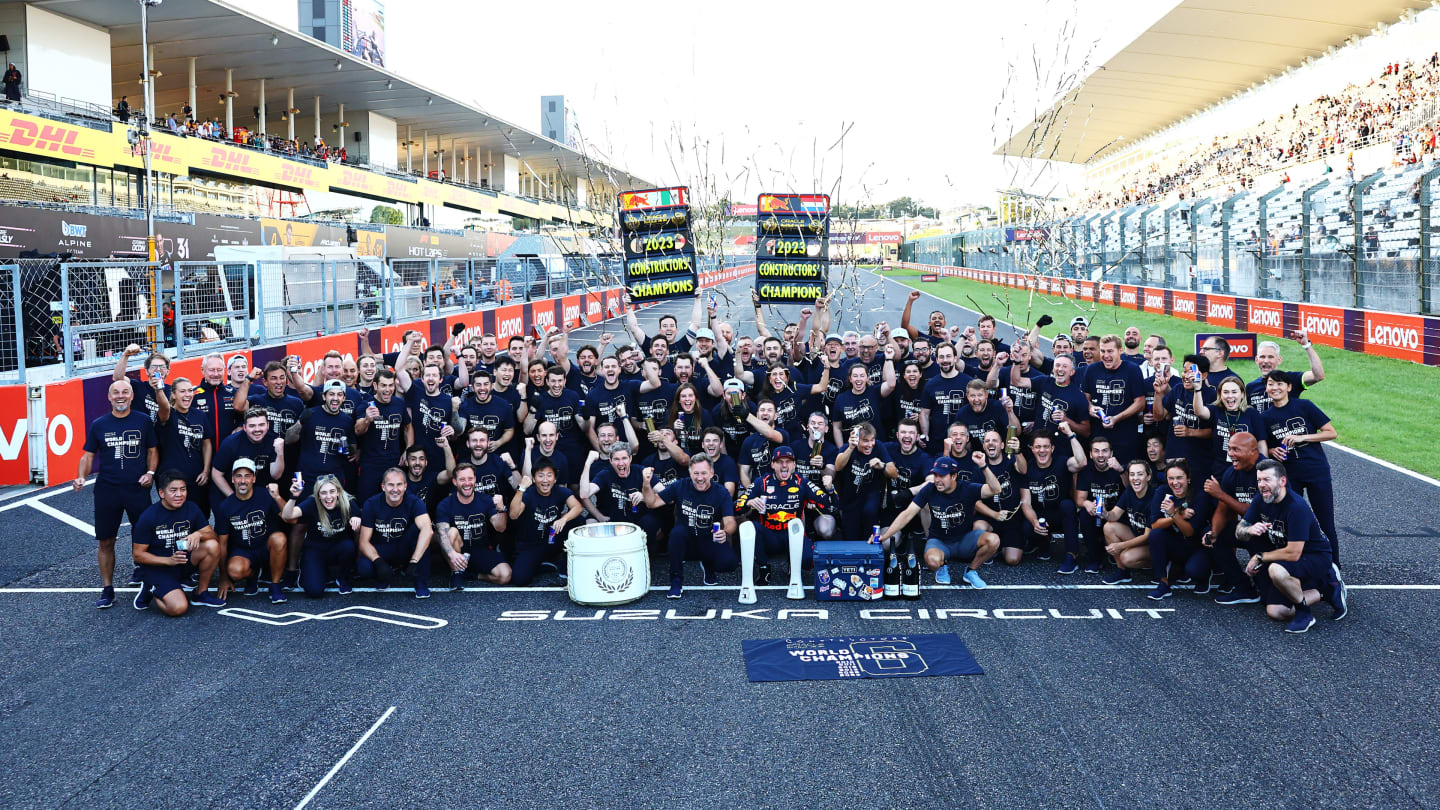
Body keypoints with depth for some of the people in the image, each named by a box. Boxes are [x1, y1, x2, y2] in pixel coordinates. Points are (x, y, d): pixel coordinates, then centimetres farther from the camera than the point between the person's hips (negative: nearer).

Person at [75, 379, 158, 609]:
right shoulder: (99, 425, 5)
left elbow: (152, 451, 10)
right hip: (107, 490, 0)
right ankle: (107, 589, 11)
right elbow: (88, 455, 8)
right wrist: (81, 477, -8)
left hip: (137, 488, 0)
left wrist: (150, 472, -6)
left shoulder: (143, 421, 3)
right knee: (106, 541, 3)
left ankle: (142, 570, 34)